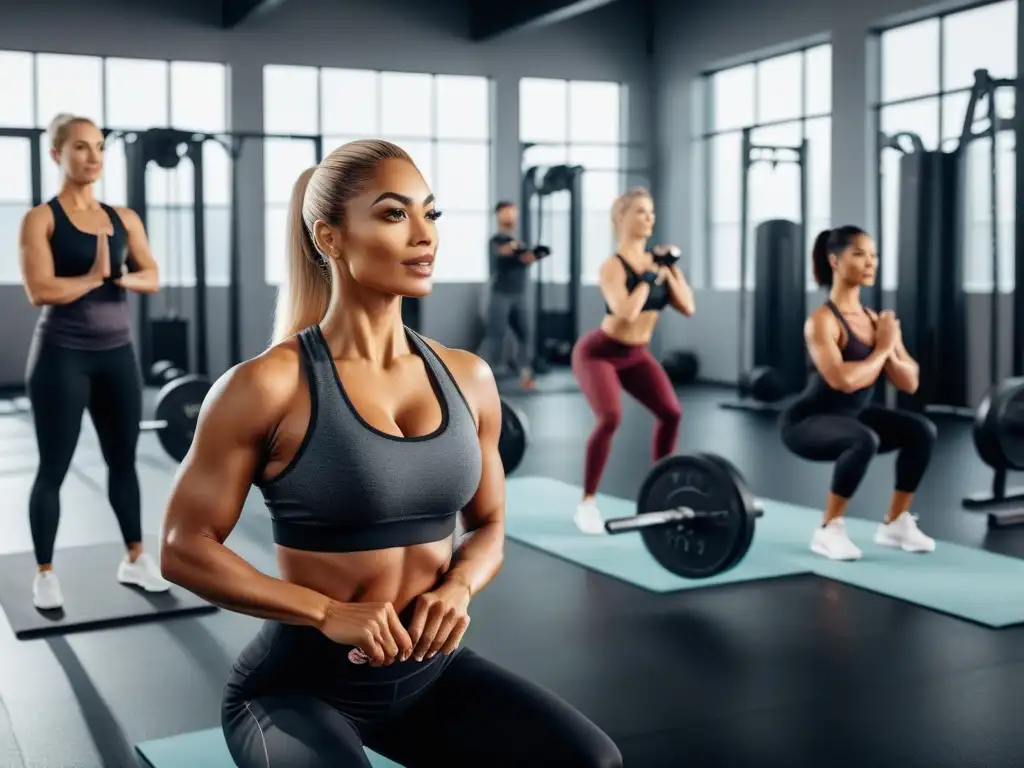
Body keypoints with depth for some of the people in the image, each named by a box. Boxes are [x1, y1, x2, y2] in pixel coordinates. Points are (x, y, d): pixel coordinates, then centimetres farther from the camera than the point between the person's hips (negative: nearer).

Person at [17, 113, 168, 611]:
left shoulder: (124, 219, 8)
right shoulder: (40, 219, -6)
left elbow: (152, 278, 0)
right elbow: (40, 290, -17)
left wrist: (120, 277, -18)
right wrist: (93, 276, -12)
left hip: (117, 352, 5)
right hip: (62, 355, -5)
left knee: (123, 459, 13)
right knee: (54, 468, 3)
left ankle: (135, 560, 25)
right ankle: (44, 573, 15)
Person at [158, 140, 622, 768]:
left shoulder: (468, 378, 1)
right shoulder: (269, 385, -14)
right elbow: (186, 548, -10)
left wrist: (457, 586, -9)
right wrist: (329, 613, -19)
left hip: (430, 670, 5)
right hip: (300, 683, -4)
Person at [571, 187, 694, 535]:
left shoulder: (657, 259, -2)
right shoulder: (612, 266, -21)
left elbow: (688, 307, -5)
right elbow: (626, 312, -36)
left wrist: (670, 269, -11)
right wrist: (648, 277, -26)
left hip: (637, 354, 7)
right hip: (599, 352, -7)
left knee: (671, 413, -4)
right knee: (610, 418, -27)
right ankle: (587, 503, -14)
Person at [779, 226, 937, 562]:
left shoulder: (876, 318, 1)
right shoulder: (822, 320, -22)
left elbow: (910, 383, 2)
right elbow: (844, 379, -35)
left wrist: (890, 350, -17)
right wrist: (881, 349, -20)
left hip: (852, 417, 8)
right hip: (808, 423, -7)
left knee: (921, 430, -10)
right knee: (866, 440, -35)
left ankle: (895, 523, 5)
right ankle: (828, 531, -17)